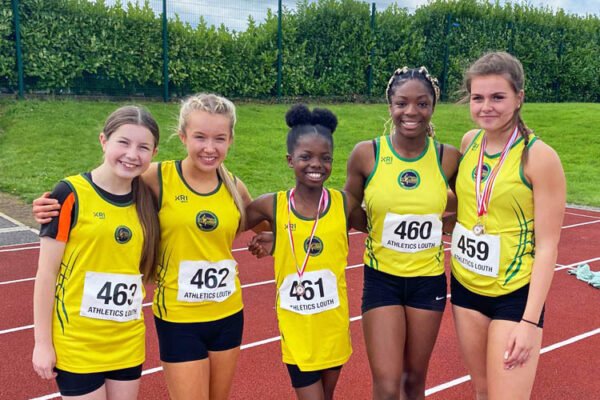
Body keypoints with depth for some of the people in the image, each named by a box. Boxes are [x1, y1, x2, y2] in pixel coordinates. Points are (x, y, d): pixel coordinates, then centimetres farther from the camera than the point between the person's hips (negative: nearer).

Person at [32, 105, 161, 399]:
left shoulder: (147, 201, 2)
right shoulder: (71, 194, -12)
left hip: (128, 343, 5)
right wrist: (42, 342, -8)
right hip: (76, 343, -4)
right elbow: (46, 273, -9)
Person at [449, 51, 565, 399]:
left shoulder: (540, 157, -17)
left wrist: (530, 321, -17)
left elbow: (547, 244, -15)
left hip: (516, 294, -5)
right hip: (466, 286, 5)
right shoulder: (470, 141, -1)